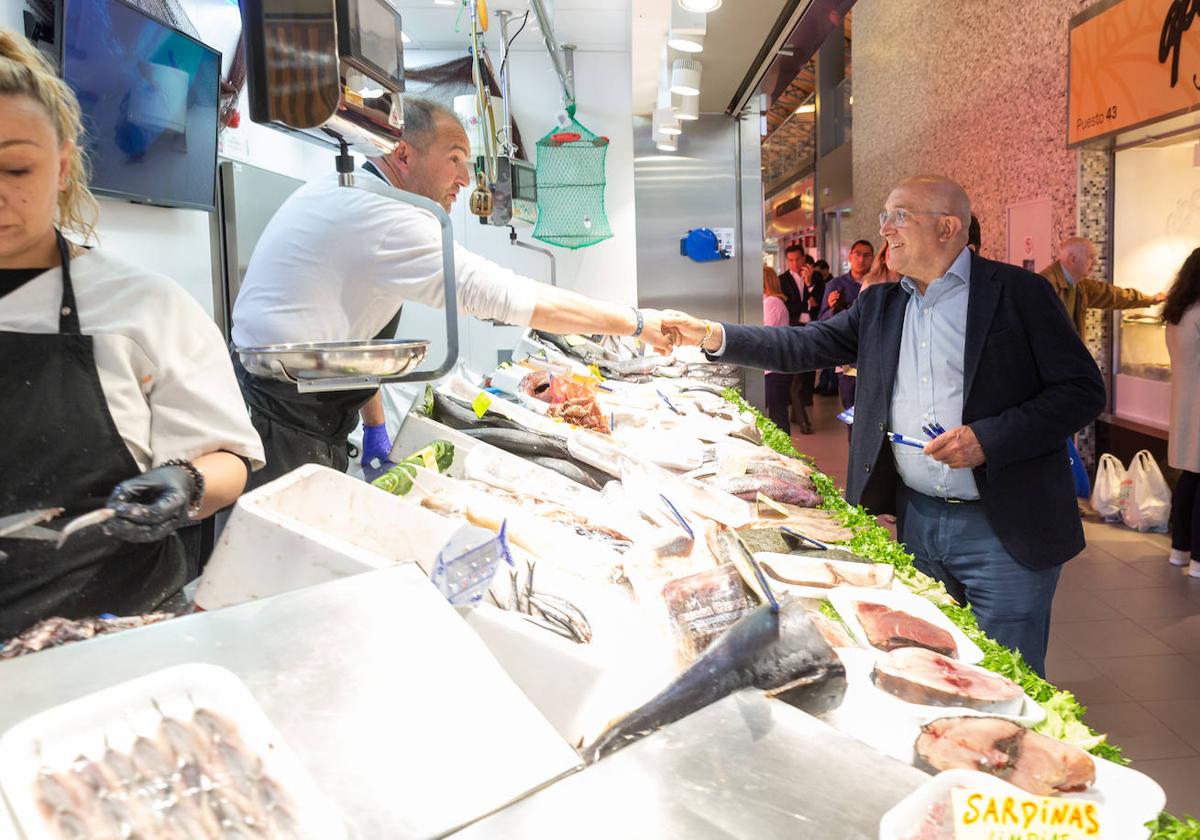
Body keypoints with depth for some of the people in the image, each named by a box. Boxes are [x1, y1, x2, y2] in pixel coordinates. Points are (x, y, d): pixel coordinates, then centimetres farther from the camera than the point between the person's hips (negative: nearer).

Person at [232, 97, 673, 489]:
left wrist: (374, 427, 16)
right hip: (285, 424, -10)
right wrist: (636, 322, -18)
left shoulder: (346, 195, 11)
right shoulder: (385, 220, -22)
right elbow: (503, 294, -25)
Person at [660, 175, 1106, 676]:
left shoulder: (1018, 293, -7)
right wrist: (712, 335, -5)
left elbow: (1082, 389, -9)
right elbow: (806, 346, 6)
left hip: (1003, 528, -5)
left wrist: (988, 438, -21)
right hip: (916, 518, 6)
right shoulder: (881, 303, 10)